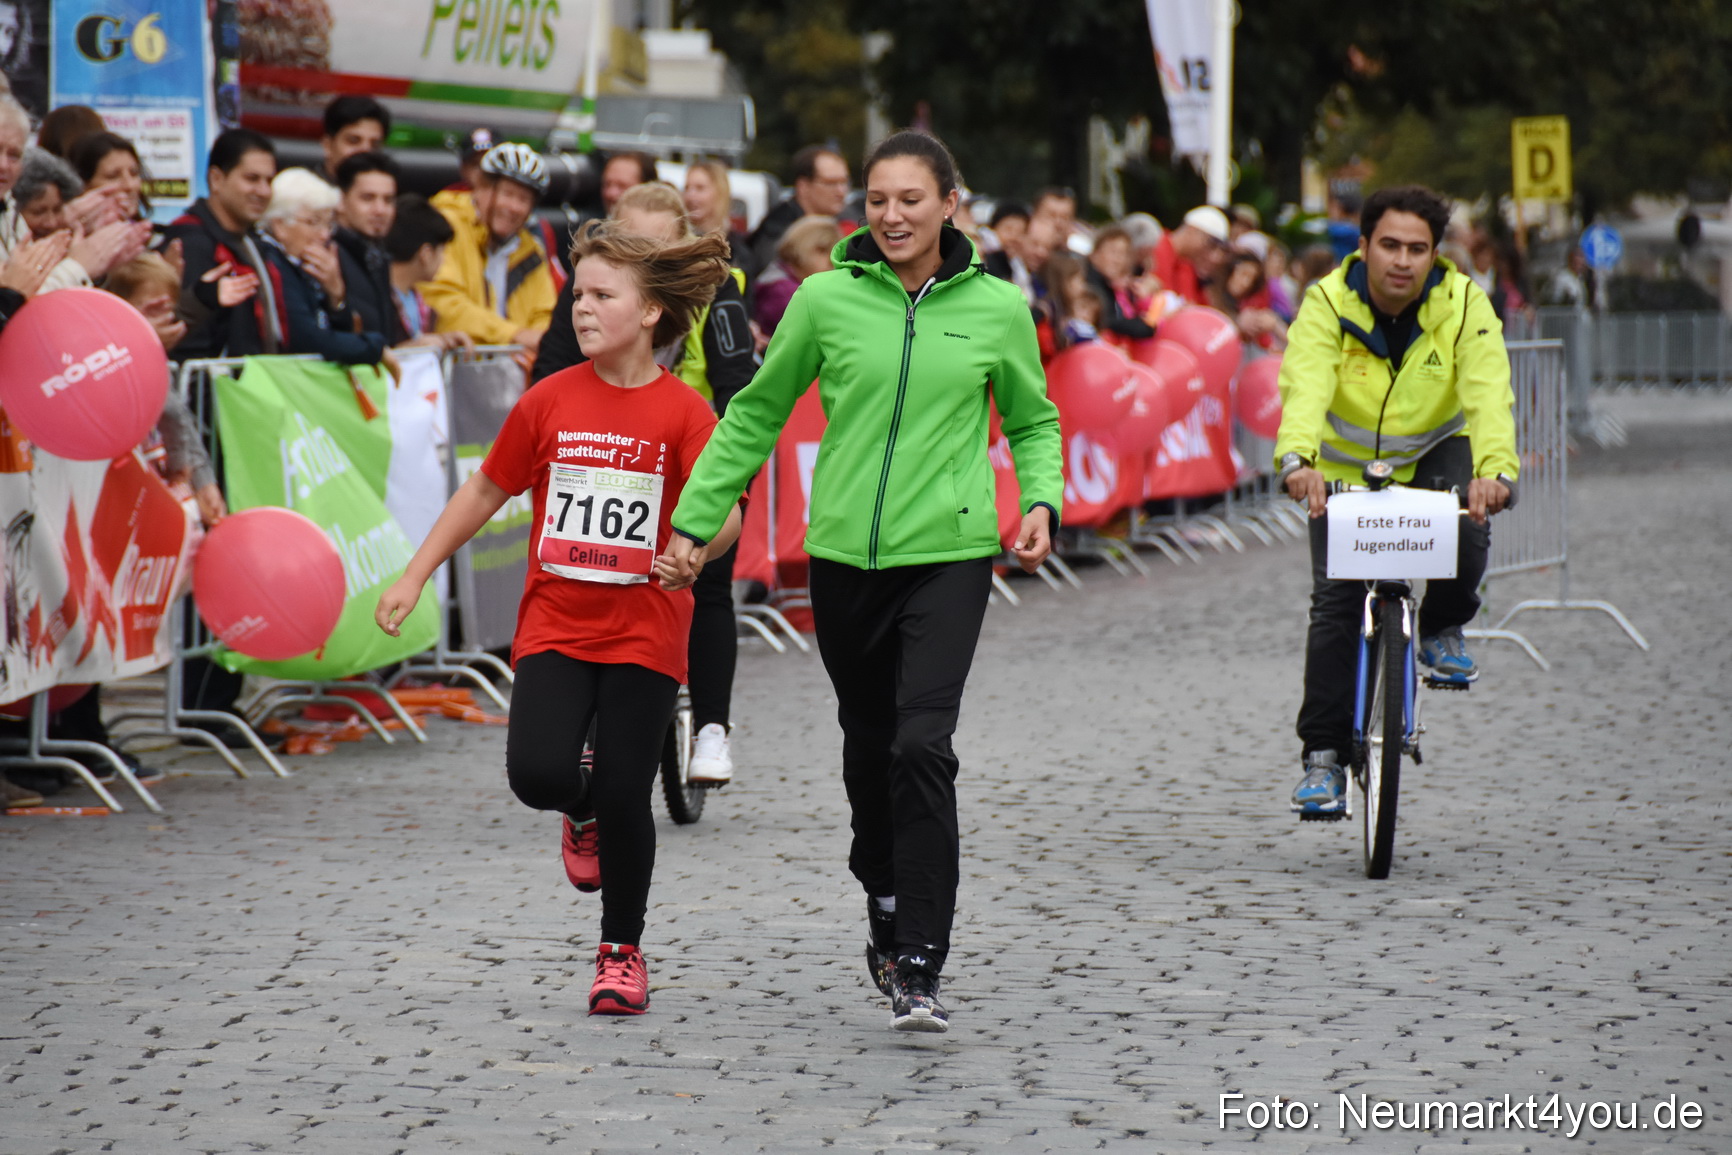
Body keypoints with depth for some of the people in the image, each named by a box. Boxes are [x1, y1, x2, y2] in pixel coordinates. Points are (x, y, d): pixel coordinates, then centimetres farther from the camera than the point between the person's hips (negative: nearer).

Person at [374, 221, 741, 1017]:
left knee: (625, 797, -5)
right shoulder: (549, 401, 2)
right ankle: (583, 814, 22)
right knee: (537, 773, -17)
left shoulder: (683, 413, -6)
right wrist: (414, 577, 12)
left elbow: (723, 508, -17)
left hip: (644, 631, -2)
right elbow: (486, 491, 13)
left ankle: (622, 952, 19)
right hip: (555, 625, 2)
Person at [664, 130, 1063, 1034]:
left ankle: (919, 966, -13)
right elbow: (756, 414, 11)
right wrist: (695, 518, 8)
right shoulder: (826, 299, 1)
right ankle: (886, 904, 37)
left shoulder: (996, 308, 1)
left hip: (949, 555, -2)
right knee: (868, 746, 11)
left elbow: (1032, 419, 16)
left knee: (922, 744, -16)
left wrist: (1039, 501, -2)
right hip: (845, 553, 2)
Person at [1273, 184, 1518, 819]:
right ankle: (1323, 755, -4)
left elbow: (1488, 397, -32)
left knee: (1468, 529, -30)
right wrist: (1298, 461, -56)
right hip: (1345, 469, 0)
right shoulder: (1327, 305, -20)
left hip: (1434, 454, 0)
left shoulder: (1464, 306, -18)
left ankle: (1443, 630, 1)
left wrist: (1495, 469, -51)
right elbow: (1305, 387, -36)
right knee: (1336, 600, -13)